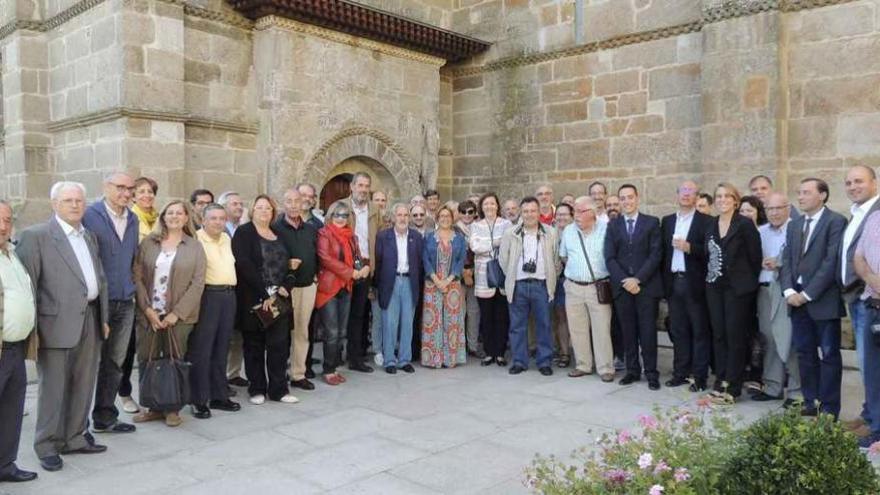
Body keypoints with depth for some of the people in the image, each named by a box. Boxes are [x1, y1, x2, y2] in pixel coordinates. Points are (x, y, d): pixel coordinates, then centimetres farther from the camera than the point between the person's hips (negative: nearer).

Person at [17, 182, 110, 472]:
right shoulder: (36, 236, -6)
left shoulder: (90, 237, 14)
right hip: (57, 322, -6)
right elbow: (27, 282, -10)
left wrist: (104, 317, 15)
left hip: (90, 320, 6)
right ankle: (48, 446, 17)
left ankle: (75, 438, 26)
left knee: (83, 385, 13)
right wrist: (31, 326, -13)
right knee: (53, 387, 4)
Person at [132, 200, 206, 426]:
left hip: (178, 316, -1)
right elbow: (138, 277, 2)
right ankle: (152, 407, 17)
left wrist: (177, 313, -9)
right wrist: (148, 309, -7)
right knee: (147, 360, 3)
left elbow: (197, 284, -2)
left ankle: (172, 409, 15)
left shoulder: (194, 247, 3)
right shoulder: (148, 243, 6)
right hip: (149, 314, 2)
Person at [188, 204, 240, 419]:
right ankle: (199, 400, 7)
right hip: (207, 295, -7)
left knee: (221, 349, 13)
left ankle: (219, 396, 22)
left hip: (228, 295, 7)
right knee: (201, 350, -2)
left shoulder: (226, 238, 16)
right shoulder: (196, 239, -8)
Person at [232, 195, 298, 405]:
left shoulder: (279, 235, 16)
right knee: (254, 345, 4)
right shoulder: (244, 233, -1)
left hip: (279, 299, 4)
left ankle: (278, 389, 11)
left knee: (279, 344, 3)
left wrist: (284, 287, -4)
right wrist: (264, 293, -16)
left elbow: (287, 264, 14)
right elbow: (244, 265, -12)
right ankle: (256, 389, 15)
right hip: (253, 299, -4)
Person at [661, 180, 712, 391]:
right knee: (678, 331, 10)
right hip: (673, 282, 5)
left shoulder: (706, 221, -2)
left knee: (700, 331, 2)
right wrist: (663, 280, 4)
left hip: (695, 283, -4)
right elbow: (663, 251, 11)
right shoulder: (667, 221, 13)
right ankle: (680, 373, 19)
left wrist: (689, 247, -21)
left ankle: (700, 376, 9)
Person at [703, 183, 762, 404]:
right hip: (714, 287, 5)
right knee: (718, 335, 7)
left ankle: (732, 387, 6)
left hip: (737, 288, -5)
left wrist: (747, 282, -1)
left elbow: (755, 257, -5)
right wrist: (710, 276, 7)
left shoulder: (745, 224, -7)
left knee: (735, 335, -1)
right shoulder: (711, 225, 10)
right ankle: (720, 382, 15)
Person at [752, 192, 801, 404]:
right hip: (764, 290, 6)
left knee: (788, 341, -6)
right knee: (769, 341, 11)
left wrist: (779, 265, -20)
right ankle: (773, 387, 20)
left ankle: (796, 390, 5)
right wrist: (761, 263, -2)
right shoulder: (760, 231, 15)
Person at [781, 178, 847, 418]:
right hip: (797, 299, 6)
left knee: (829, 355, 3)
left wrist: (808, 294, -15)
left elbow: (831, 262, -14)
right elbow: (787, 260, 11)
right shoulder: (795, 225, 15)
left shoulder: (836, 221, -6)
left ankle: (829, 408, 10)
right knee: (805, 353, 11)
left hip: (823, 300, -6)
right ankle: (810, 403, 20)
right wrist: (789, 291, -4)